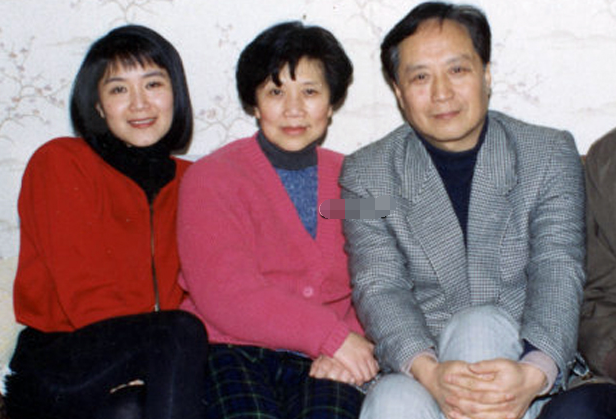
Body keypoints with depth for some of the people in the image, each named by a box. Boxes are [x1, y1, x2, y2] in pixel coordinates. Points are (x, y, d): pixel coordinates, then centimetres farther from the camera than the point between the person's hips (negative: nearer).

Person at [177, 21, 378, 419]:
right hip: (231, 351, -1)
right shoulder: (212, 178, 5)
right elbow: (223, 293, -8)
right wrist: (333, 336, -14)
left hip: (319, 364, 2)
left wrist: (357, 341, -11)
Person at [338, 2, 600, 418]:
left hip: (522, 362, 1)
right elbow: (378, 287, -8)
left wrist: (534, 373, -29)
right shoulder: (365, 174, 3)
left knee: (479, 326, -32)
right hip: (416, 366, 0)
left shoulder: (551, 155, 2)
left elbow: (558, 272, -9)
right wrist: (426, 369, -29)